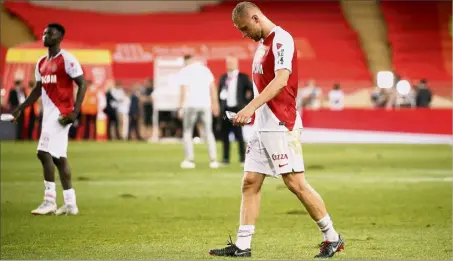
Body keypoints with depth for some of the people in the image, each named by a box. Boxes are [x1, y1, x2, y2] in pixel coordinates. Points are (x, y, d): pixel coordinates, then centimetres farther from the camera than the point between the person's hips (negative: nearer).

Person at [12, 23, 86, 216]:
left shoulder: (67, 59, -9)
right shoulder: (41, 63, 15)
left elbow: (82, 85, -12)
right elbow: (38, 90, 23)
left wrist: (75, 112, -20)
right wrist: (21, 108, 14)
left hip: (61, 113, -8)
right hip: (48, 113, 8)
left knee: (44, 152, -16)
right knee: (58, 157, 8)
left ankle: (50, 200, -12)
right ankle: (70, 203, 11)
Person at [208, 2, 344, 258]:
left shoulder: (281, 39, -11)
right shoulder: (263, 44, 18)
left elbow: (281, 79, -25)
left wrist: (251, 106, -33)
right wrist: (252, 113, 11)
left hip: (281, 126, -9)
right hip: (262, 126, 9)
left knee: (296, 183, -8)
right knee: (250, 182, 5)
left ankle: (332, 238, 3)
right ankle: (242, 246, 7)